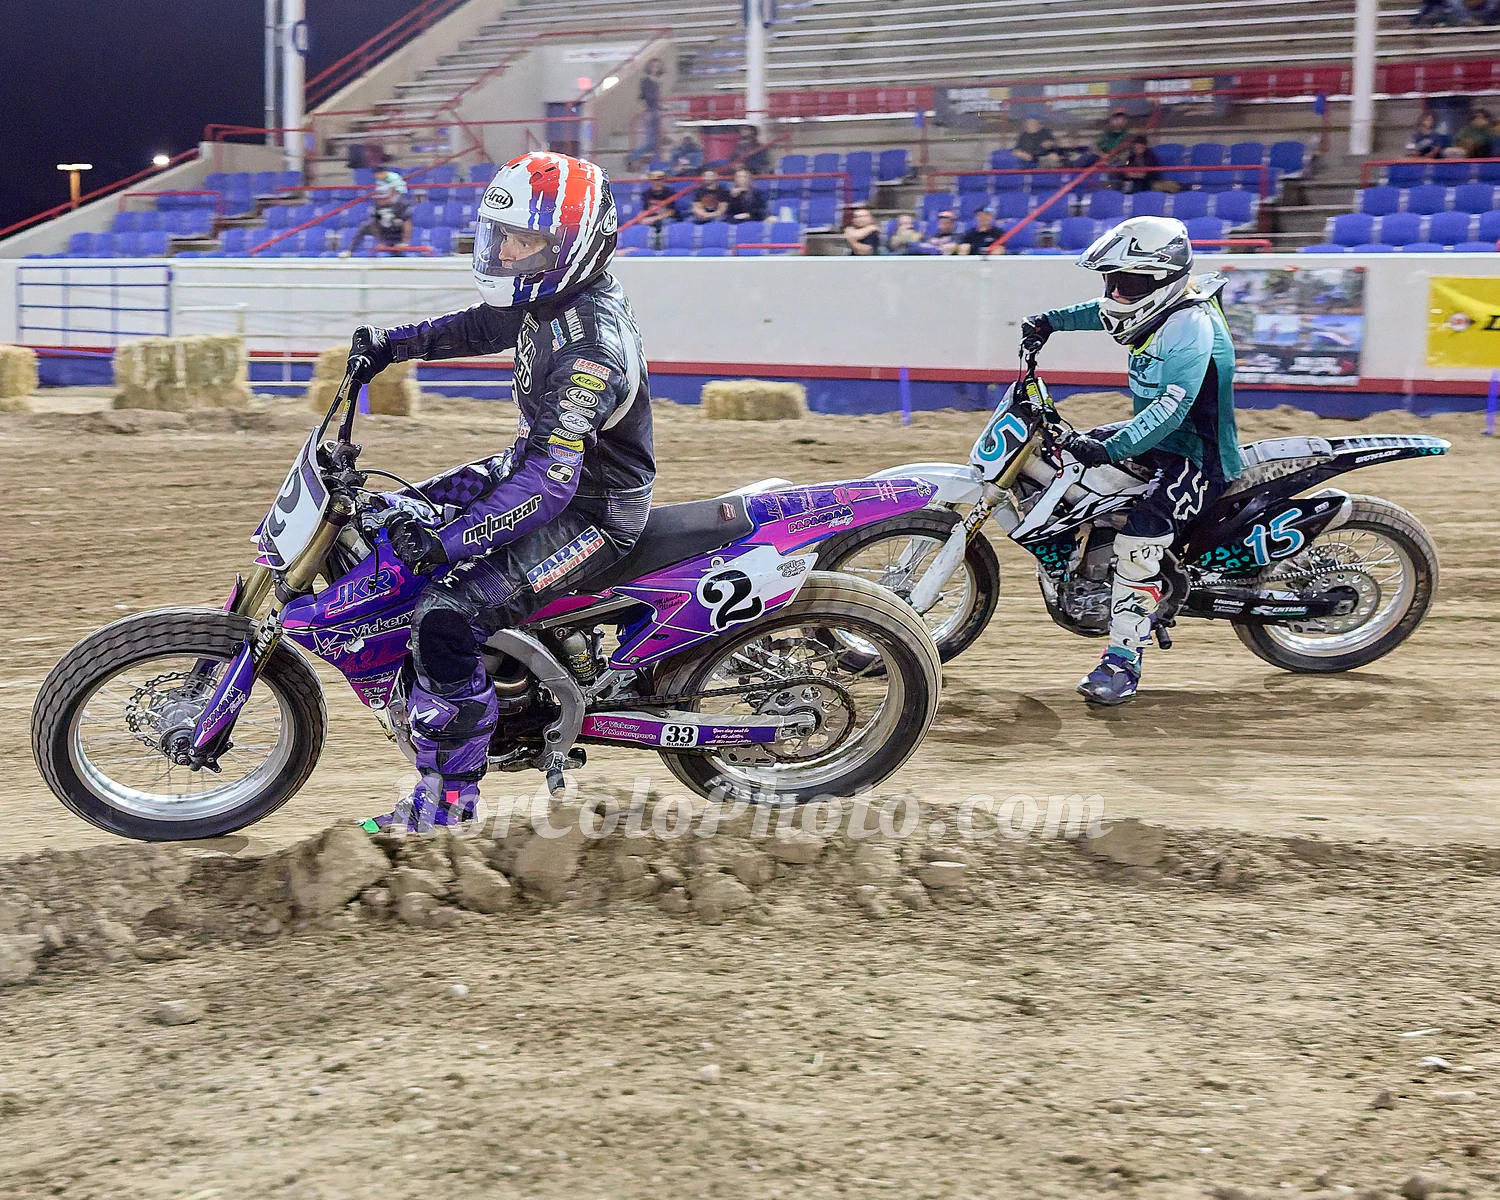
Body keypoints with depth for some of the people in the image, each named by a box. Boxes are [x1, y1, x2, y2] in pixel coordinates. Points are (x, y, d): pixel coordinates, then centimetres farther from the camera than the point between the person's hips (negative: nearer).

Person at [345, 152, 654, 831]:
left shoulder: (590, 346, -31)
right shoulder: (552, 298, -1)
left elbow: (549, 482, -38)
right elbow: (476, 327, 22)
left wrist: (447, 541, -38)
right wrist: (392, 344, 11)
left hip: (591, 513, -10)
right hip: (538, 463, 10)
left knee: (447, 615, -24)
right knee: (394, 516, 18)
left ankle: (447, 797, -13)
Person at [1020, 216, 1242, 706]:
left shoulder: (1190, 326, -25)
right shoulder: (1162, 312, 4)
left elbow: (1173, 406, -36)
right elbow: (1104, 313, 28)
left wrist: (1112, 448, -43)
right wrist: (1050, 321, 20)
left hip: (1197, 458, -11)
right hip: (1159, 440, 11)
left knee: (1139, 537, -30)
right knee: (1063, 450, 19)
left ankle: (1123, 661, -26)